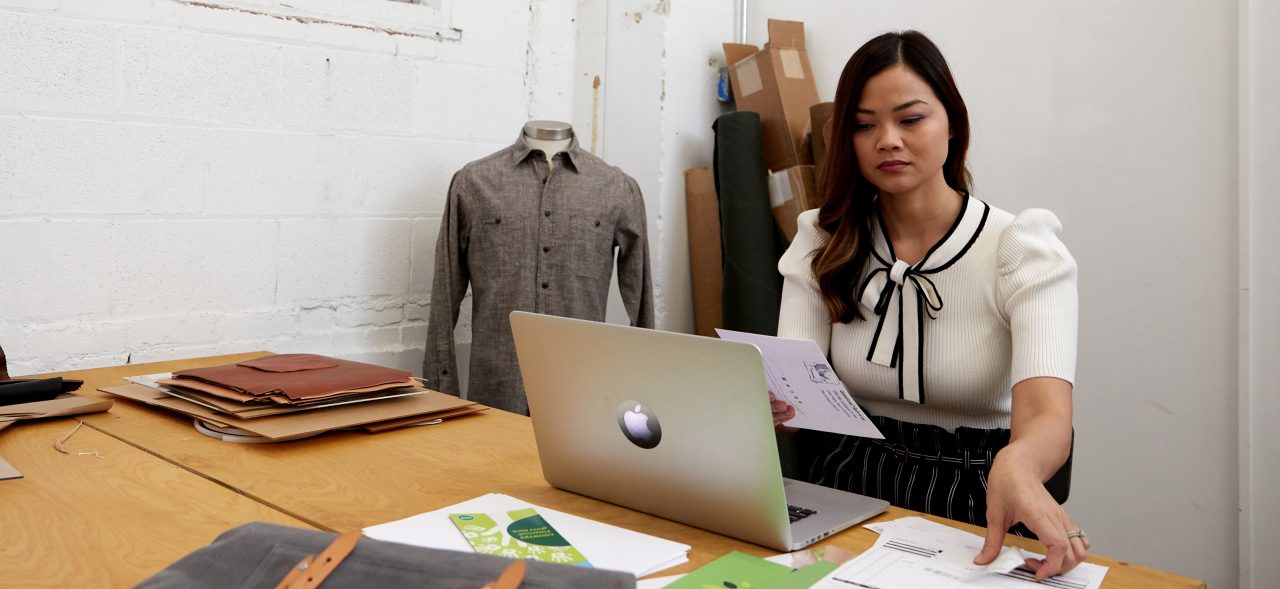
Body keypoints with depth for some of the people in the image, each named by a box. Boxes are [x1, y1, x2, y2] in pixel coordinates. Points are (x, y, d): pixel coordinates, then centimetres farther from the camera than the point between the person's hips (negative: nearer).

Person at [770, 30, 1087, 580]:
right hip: (838, 493, 1)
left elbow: (1047, 415, -22)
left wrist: (1017, 467, -45)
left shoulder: (1020, 249, -8)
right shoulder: (822, 242, 2)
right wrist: (768, 401, -32)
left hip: (971, 503, 0)